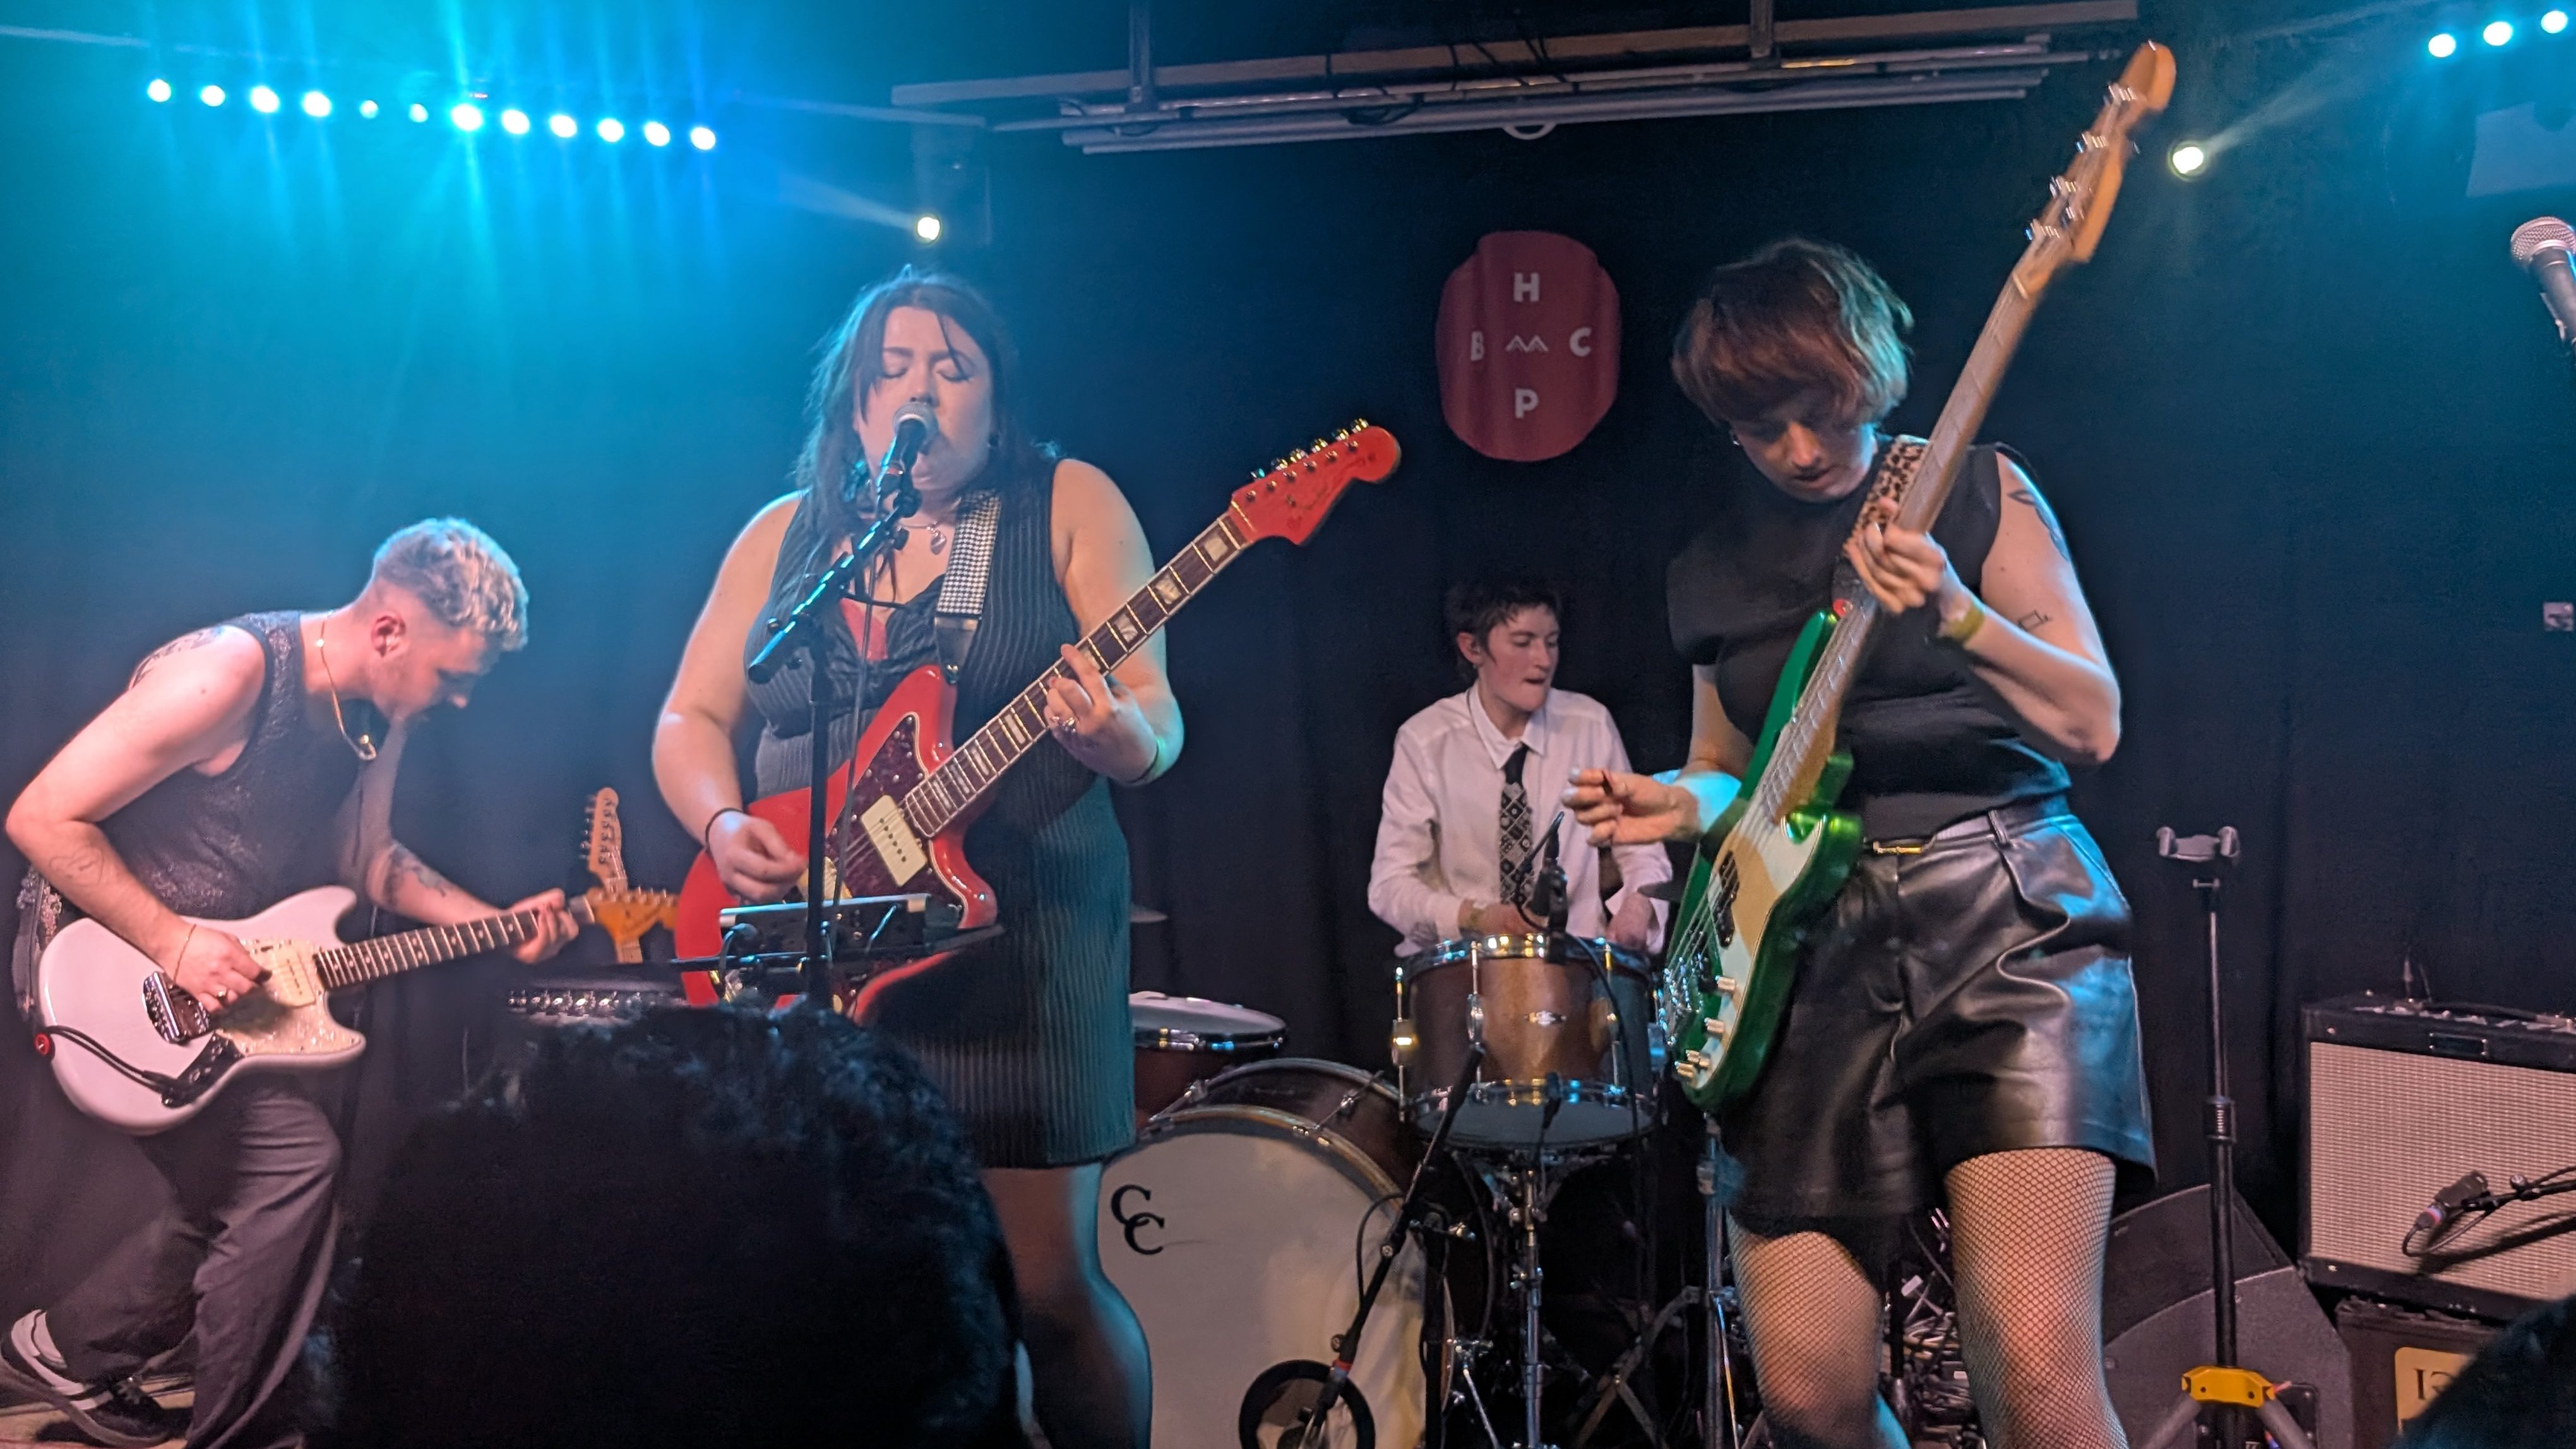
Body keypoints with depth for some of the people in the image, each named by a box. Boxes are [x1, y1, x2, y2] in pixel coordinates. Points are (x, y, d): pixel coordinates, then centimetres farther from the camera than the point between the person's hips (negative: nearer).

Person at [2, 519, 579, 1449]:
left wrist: (494, 923, 2)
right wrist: (173, 944, -26)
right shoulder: (231, 673, -26)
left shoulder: (379, 715, 0)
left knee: (235, 1194, 11)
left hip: (228, 979, 9)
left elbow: (365, 858, 15)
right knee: (293, 1159, -16)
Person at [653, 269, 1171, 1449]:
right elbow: (689, 719, 14)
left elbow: (1156, 729, -4)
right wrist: (723, 825, -7)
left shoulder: (1071, 505, 4)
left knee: (1049, 1284, -5)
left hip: (1017, 945, -3)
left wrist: (1115, 731, -27)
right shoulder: (783, 533, 15)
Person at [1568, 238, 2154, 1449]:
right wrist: (1675, 801, 1)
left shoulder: (1971, 488, 3)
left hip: (2002, 919, -3)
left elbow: (2093, 725, -3)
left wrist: (1952, 613, -20)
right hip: (1807, 949, 4)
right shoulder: (1713, 570, 14)